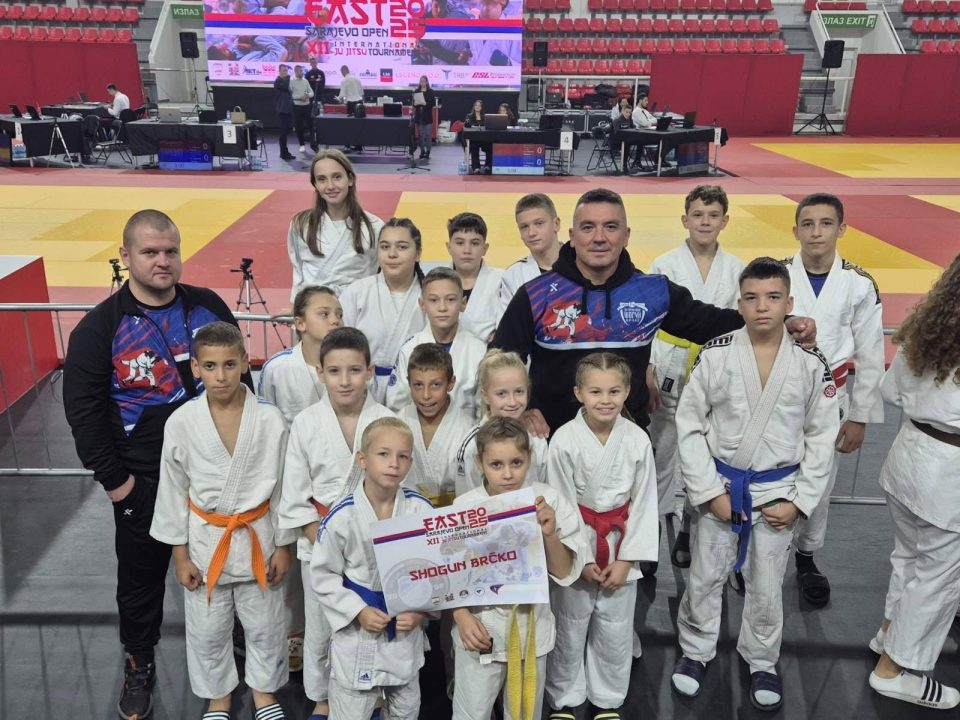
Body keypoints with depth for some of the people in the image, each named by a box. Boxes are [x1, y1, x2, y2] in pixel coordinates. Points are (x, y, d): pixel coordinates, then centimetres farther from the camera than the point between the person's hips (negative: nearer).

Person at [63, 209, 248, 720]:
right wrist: (112, 479, -9)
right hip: (142, 481, -2)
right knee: (141, 575, 15)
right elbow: (83, 410, -8)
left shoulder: (209, 307, -2)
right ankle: (138, 664, 38)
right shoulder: (100, 327, -10)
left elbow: (239, 377, 7)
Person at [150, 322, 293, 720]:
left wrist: (283, 546, -1)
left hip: (257, 538, 0)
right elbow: (173, 492, -3)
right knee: (207, 630, 18)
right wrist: (180, 555, 0)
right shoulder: (181, 423, -13)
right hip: (205, 540, 1)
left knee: (264, 625, 17)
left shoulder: (270, 420, -15)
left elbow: (282, 487, -5)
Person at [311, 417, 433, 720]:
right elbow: (323, 575, -10)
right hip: (356, 634, -2)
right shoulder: (342, 516, -19)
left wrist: (421, 610, -11)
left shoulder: (421, 510, -12)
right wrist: (358, 612, -16)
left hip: (407, 631, 3)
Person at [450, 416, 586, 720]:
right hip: (479, 628, -1)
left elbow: (565, 573, -9)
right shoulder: (464, 508, -15)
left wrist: (549, 535, -25)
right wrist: (462, 618, -16)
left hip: (531, 626, 1)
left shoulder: (548, 500, -14)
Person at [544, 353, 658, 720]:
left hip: (620, 549, 2)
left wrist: (626, 558, -5)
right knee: (568, 630, 12)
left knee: (614, 633, 15)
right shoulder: (564, 440, -16)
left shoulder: (638, 440, -9)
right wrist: (581, 559, -10)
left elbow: (644, 503, -3)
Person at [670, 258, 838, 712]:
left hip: (777, 491, 1)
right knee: (704, 579, 13)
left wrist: (800, 500, -5)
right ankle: (695, 650, 38)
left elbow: (822, 436, -1)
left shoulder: (811, 364, -9)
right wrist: (708, 491, -10)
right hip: (722, 486, 0)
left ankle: (762, 662, 40)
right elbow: (689, 424, -7)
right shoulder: (715, 355, -12)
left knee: (766, 587, 16)